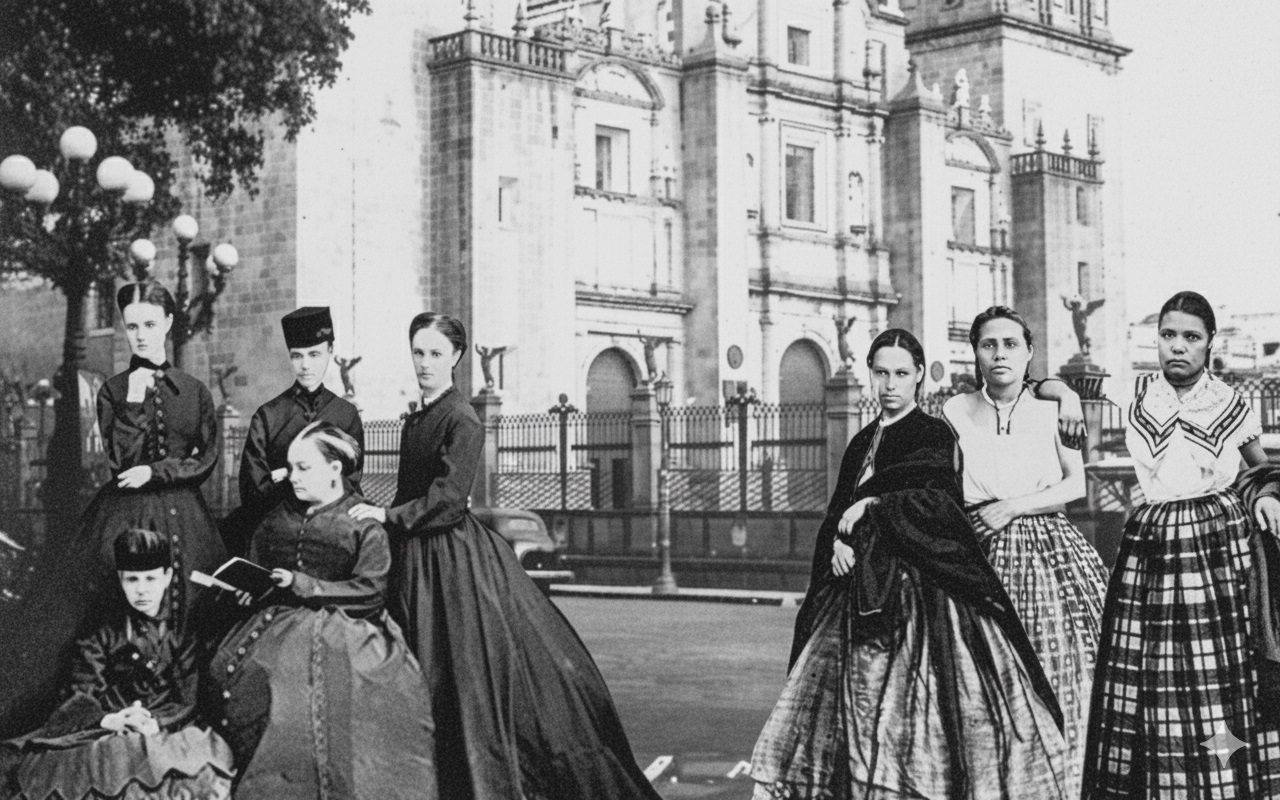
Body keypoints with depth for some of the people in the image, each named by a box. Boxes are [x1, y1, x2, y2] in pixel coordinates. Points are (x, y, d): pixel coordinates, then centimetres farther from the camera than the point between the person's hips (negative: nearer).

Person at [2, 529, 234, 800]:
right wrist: (107, 719, -19)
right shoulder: (105, 632, 12)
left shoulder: (183, 629, 9)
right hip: (107, 732, 1)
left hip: (167, 728, -1)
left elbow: (191, 699, 1)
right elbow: (82, 693, 3)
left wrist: (155, 722, -19)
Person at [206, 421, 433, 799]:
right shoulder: (278, 518, 20)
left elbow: (370, 592, -6)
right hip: (277, 623, 5)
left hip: (342, 632, -4)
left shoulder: (365, 524, 4)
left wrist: (304, 585, -12)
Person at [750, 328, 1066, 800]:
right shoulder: (862, 444, 17)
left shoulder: (935, 436, -2)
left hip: (921, 590, -6)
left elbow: (935, 504, -15)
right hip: (861, 593, 6)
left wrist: (871, 505, -10)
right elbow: (835, 519, 17)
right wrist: (839, 545, -4)